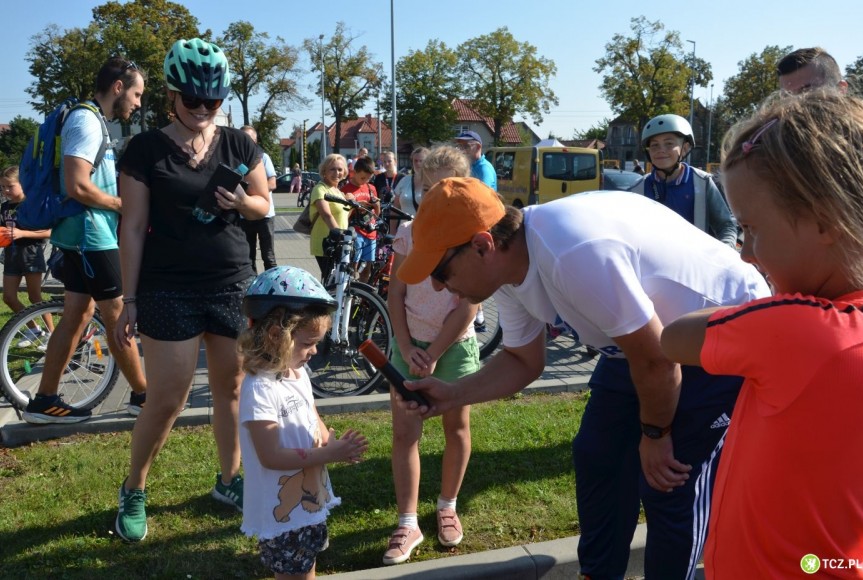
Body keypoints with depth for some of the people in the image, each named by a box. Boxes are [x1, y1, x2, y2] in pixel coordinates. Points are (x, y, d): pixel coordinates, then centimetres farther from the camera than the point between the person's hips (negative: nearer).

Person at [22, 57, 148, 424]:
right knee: (118, 318, -1)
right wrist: (125, 205, -13)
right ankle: (142, 396, 10)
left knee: (77, 316, 11)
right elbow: (77, 186, -24)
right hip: (90, 235, -10)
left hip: (85, 235, 10)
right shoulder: (87, 121, -15)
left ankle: (44, 401, 17)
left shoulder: (93, 122, 16)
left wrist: (127, 203, 11)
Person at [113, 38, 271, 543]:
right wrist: (130, 299, -5)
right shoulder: (147, 149, -5)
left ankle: (229, 481, 29)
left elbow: (264, 206, 11)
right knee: (168, 399, -1)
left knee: (232, 388, 10)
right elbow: (134, 227, -4)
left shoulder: (239, 145, 3)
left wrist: (241, 202, -13)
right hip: (169, 290, -3)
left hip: (233, 284, 3)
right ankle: (134, 492, 23)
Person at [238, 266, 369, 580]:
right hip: (281, 511, -8)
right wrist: (329, 454, -28)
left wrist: (334, 443, -10)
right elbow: (271, 456, -28)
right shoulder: (260, 389, -26)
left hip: (311, 499, 9)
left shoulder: (298, 374, 2)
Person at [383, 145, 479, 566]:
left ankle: (448, 507, 32)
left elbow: (468, 307, -14)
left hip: (454, 345, -2)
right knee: (404, 433, 0)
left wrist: (433, 354, -14)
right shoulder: (409, 233, -1)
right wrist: (407, 347, -9)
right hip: (410, 343, 3)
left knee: (457, 428, 12)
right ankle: (408, 524, 9)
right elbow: (395, 295, 0)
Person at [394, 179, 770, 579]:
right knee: (597, 455, 12)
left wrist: (654, 434, -11)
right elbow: (523, 361, 5)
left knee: (669, 484, -6)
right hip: (642, 336, 8)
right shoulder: (509, 266, -9)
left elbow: (656, 360, -28)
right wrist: (451, 395, -10)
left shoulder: (574, 255, -39)